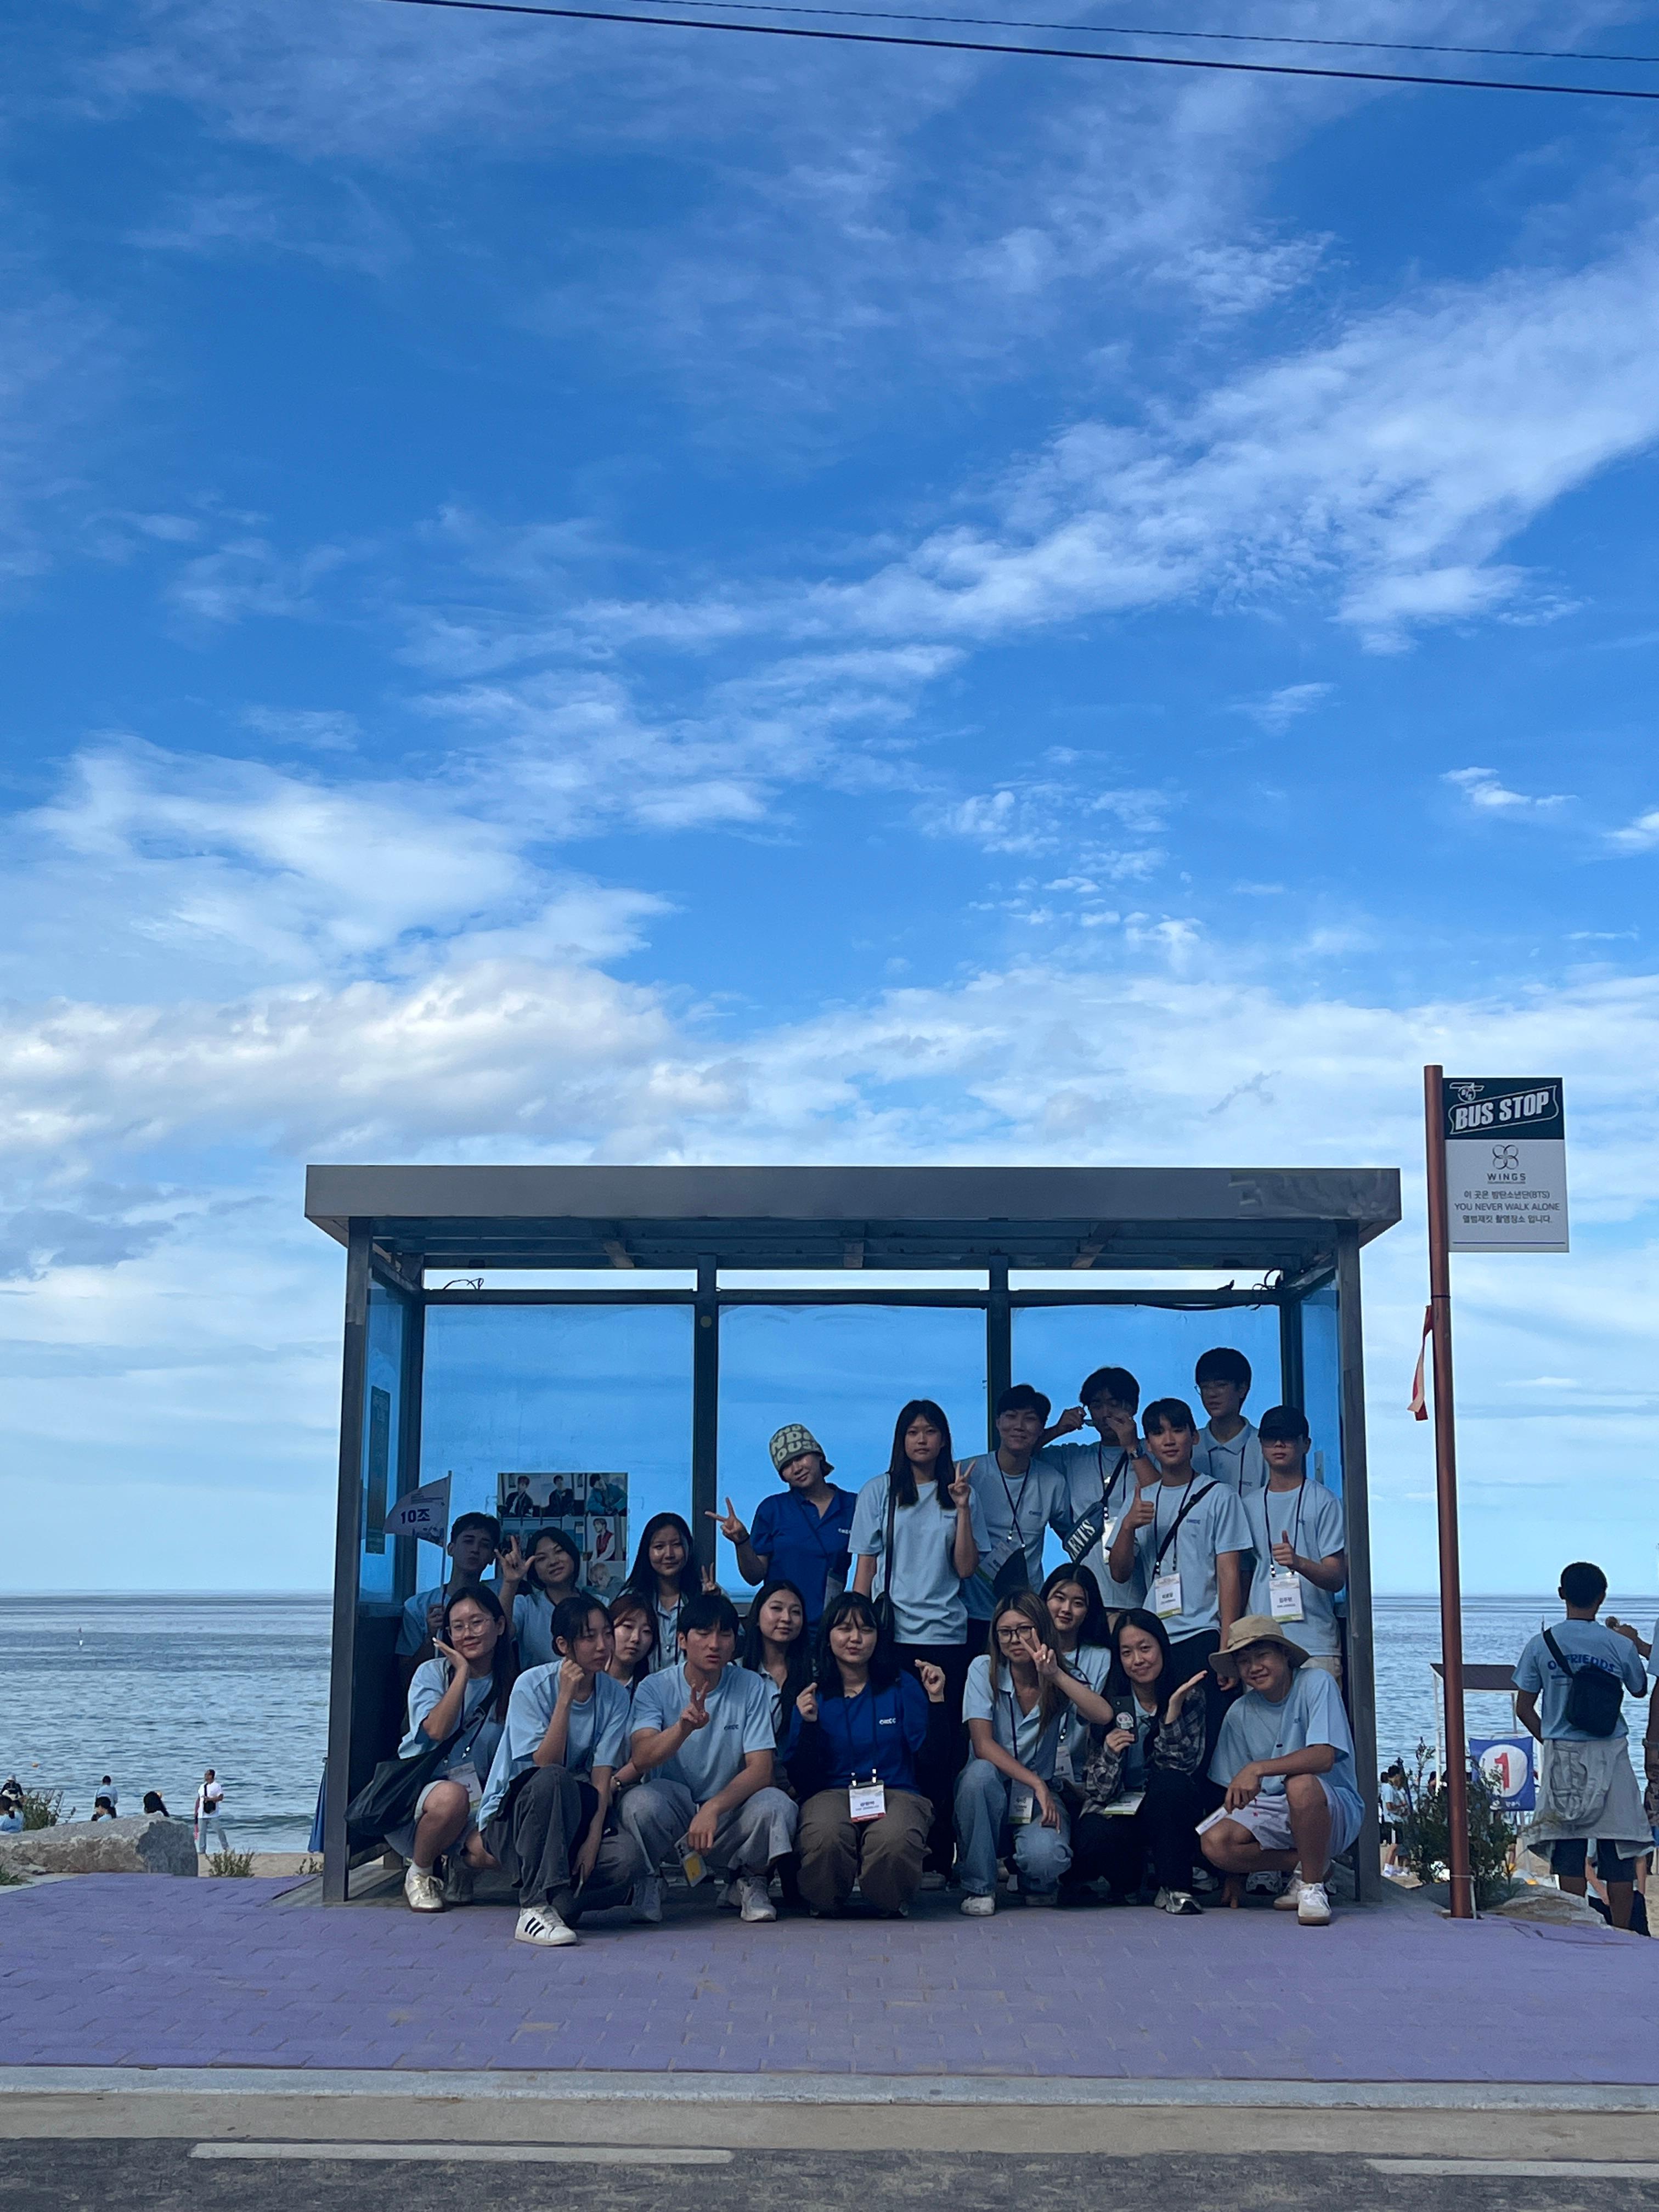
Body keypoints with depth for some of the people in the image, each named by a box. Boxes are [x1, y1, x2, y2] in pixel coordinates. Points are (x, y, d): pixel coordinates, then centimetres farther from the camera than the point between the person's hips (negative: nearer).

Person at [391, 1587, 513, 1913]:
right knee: (452, 1795, -38)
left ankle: (458, 1862, 8)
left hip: (477, 1802, 2)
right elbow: (436, 1729, -19)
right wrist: (462, 1672, -15)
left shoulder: (509, 1686, 6)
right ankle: (420, 1872, -7)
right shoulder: (433, 1672, 0)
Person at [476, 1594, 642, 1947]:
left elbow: (603, 1774, -7)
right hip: (512, 1817, -3)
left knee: (626, 1855, -28)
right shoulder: (533, 1685, -12)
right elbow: (545, 1765, -21)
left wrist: (593, 1839, -20)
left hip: (570, 1822, 3)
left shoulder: (616, 1696, -1)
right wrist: (565, 1698, -25)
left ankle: (559, 1903, -2)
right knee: (553, 1780, -37)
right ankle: (535, 1908, -33)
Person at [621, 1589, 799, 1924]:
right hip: (673, 1806, -1)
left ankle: (751, 1881, 3)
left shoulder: (752, 1688, -5)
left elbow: (761, 1770, -13)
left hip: (730, 1808, 1)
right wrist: (683, 1727, -43)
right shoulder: (655, 1688, -7)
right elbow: (641, 1759, -23)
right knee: (640, 1802, -34)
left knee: (777, 1806, -30)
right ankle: (648, 1881, -2)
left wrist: (713, 1808, -30)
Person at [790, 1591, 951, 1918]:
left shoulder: (903, 1688, 10)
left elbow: (931, 1761, 3)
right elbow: (802, 1779, 5)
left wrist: (936, 1700, -6)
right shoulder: (811, 1696, 10)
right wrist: (809, 1725, -9)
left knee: (893, 1839, -39)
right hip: (831, 1793, 0)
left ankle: (892, 1902, -2)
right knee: (825, 1836, -39)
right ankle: (826, 1902, -3)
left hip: (897, 1793, 0)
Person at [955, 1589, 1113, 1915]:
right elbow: (983, 1744, -16)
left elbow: (1104, 1715, -22)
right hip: (989, 1791, 0)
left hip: (1041, 1794, 0)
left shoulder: (1060, 1678, -2)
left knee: (1044, 1857, -32)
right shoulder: (984, 1669, -6)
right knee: (980, 1772, -36)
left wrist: (1055, 1675, -29)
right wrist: (1036, 1784, -23)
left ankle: (1038, 1882, 10)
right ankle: (978, 1887, -15)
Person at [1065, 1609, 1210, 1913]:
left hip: (1170, 1815, 0)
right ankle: (1128, 1880, 3)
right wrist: (1110, 1754, -24)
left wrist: (1173, 1711, -23)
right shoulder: (1109, 1704, -1)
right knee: (1093, 1836, -33)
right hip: (1118, 1810, 1)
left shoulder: (1189, 1698, -2)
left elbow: (1183, 1766, -13)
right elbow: (1097, 1791, -4)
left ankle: (1174, 1886, -16)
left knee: (1170, 1782, -33)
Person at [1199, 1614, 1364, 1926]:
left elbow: (1324, 1756, -26)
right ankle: (1306, 1867, -1)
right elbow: (1236, 1792, 6)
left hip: (1335, 1810, -5)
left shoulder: (1315, 1684, -11)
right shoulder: (1240, 1713, 2)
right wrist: (1235, 1877, 3)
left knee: (1300, 1784, -37)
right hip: (1273, 1813, 5)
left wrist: (1258, 1769, -38)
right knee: (1214, 1843, -23)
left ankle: (1313, 1885, -15)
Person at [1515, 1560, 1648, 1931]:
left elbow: (1524, 1709, 1)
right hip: (1609, 1755, 0)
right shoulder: (1619, 1646, -5)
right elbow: (1640, 1690, 15)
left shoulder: (1542, 1645, -3)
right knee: (1617, 1853, 5)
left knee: (1569, 1853, 5)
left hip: (1562, 1757, 1)